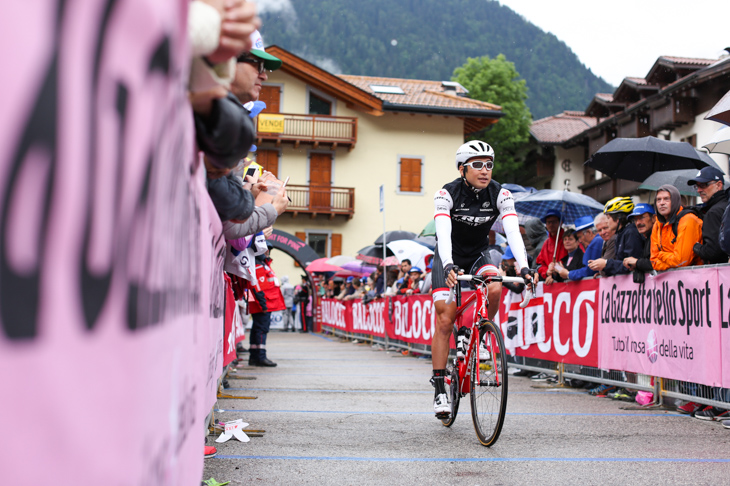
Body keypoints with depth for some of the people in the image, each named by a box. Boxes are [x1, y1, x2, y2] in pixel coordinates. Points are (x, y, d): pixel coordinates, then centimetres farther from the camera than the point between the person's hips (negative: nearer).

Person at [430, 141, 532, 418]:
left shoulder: (500, 195, -16)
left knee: (495, 288, -31)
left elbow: (513, 232, -26)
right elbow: (443, 234, -34)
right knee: (445, 321, -10)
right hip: (449, 259, -2)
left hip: (478, 256, 2)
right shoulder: (447, 194, -22)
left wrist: (524, 267, -42)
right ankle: (439, 390, -1)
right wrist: (449, 266, -51)